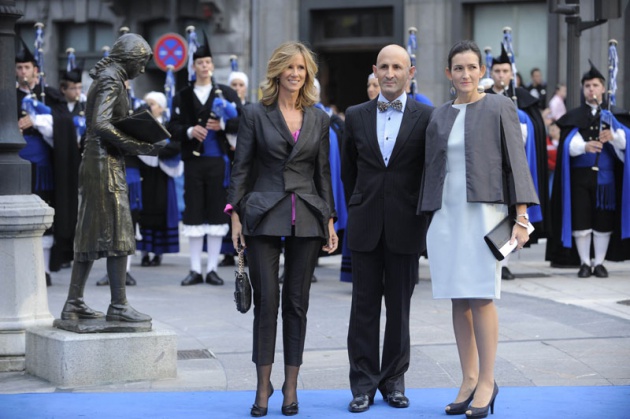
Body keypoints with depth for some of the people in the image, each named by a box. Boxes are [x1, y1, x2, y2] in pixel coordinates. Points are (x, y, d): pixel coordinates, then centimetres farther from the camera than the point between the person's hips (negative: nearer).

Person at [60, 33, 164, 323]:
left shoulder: (108, 79, 18)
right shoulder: (111, 81, -11)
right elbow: (101, 125, -24)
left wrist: (140, 143, 12)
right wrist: (138, 147, -21)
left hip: (95, 163, 10)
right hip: (106, 165, -10)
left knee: (90, 234, 10)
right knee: (118, 233, -8)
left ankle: (74, 304, 12)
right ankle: (118, 305, -7)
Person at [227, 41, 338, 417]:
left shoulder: (319, 119, 9)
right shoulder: (256, 115, 1)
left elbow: (323, 172, 12)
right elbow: (241, 169, 2)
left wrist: (330, 220, 7)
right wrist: (236, 215, -5)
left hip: (307, 217, 2)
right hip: (264, 215, -2)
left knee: (297, 302, 5)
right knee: (266, 300, -4)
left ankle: (291, 386, 11)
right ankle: (263, 384, 5)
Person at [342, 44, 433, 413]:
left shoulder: (426, 117, 0)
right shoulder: (357, 116, 7)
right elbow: (348, 171, 14)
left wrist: (423, 216, 0)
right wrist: (357, 209, 10)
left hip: (405, 226, -1)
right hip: (366, 226, 2)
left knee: (399, 306, 6)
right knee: (364, 305, 2)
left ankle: (394, 380, 15)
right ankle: (364, 384, 7)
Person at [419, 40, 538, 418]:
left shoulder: (500, 107, 1)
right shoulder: (439, 116, 13)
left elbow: (516, 161, -2)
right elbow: (432, 168, 16)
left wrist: (521, 217, -9)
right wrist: (428, 219, 12)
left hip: (484, 212, -4)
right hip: (446, 214, 4)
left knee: (481, 298, -9)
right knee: (459, 300, 5)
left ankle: (487, 382, -3)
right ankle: (469, 380, 10)